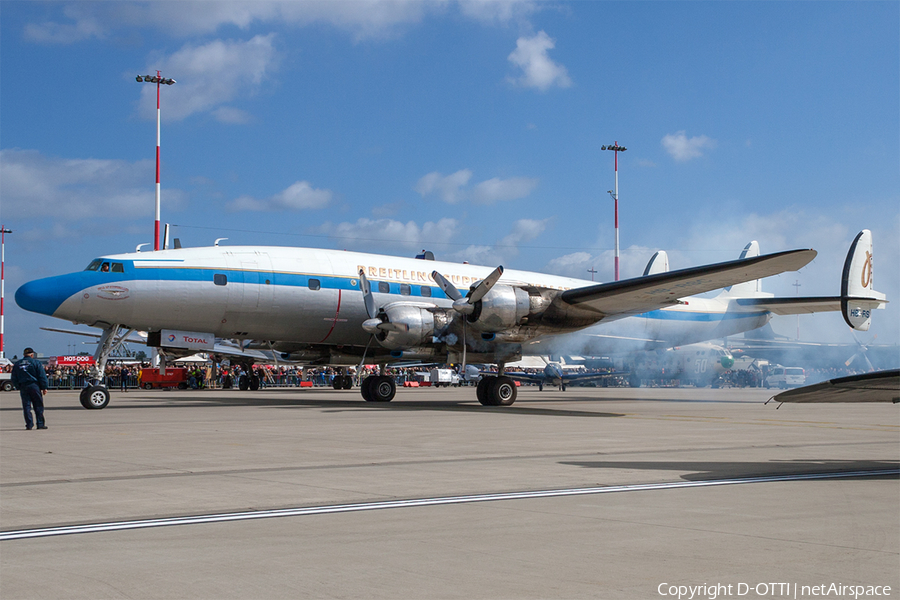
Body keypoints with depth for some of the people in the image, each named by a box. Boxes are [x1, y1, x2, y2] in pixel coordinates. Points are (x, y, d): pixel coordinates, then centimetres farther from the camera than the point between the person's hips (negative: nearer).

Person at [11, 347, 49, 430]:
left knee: (26, 406, 5)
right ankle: (40, 424, 0)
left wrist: (18, 387, 19)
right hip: (34, 386, -3)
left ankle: (29, 424, 0)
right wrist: (44, 387, -2)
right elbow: (42, 376, -5)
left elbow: (14, 378, 12)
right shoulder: (36, 362, -2)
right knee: (38, 406, 2)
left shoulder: (17, 364, 10)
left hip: (23, 387, 3)